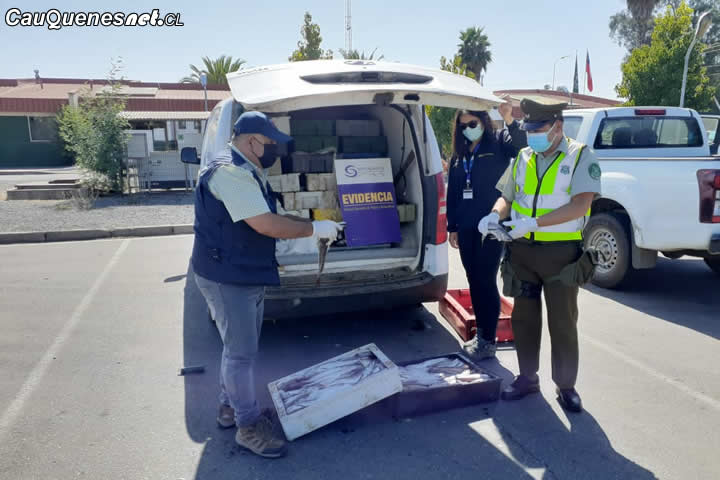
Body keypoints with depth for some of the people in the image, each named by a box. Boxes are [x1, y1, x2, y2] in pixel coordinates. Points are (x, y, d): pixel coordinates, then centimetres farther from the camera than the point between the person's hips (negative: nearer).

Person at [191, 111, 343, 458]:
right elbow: (266, 225, -28)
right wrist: (315, 229, -17)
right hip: (228, 278, -11)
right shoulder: (229, 173, -21)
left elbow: (268, 220, 18)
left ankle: (230, 407, 37)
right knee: (241, 352, 0)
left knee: (239, 347, 20)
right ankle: (249, 426, 15)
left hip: (246, 275, 11)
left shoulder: (247, 173, 13)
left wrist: (314, 227, 8)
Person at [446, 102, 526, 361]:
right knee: (474, 280, 12)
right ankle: (481, 333, 26)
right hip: (466, 228, 6)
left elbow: (521, 147, -24)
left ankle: (488, 341, 8)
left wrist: (510, 121, -39)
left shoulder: (499, 142, -1)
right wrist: (453, 226, 14)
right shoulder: (459, 154, 14)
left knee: (486, 281, -3)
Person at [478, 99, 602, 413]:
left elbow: (580, 205, -17)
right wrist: (495, 215, -10)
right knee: (524, 317, 12)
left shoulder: (580, 157, -6)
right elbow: (506, 197, 14)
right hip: (523, 250, 5)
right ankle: (528, 378, 28)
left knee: (562, 321, 6)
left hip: (561, 252, -4)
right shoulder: (523, 158, 8)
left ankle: (566, 385, 23)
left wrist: (534, 222, -24)